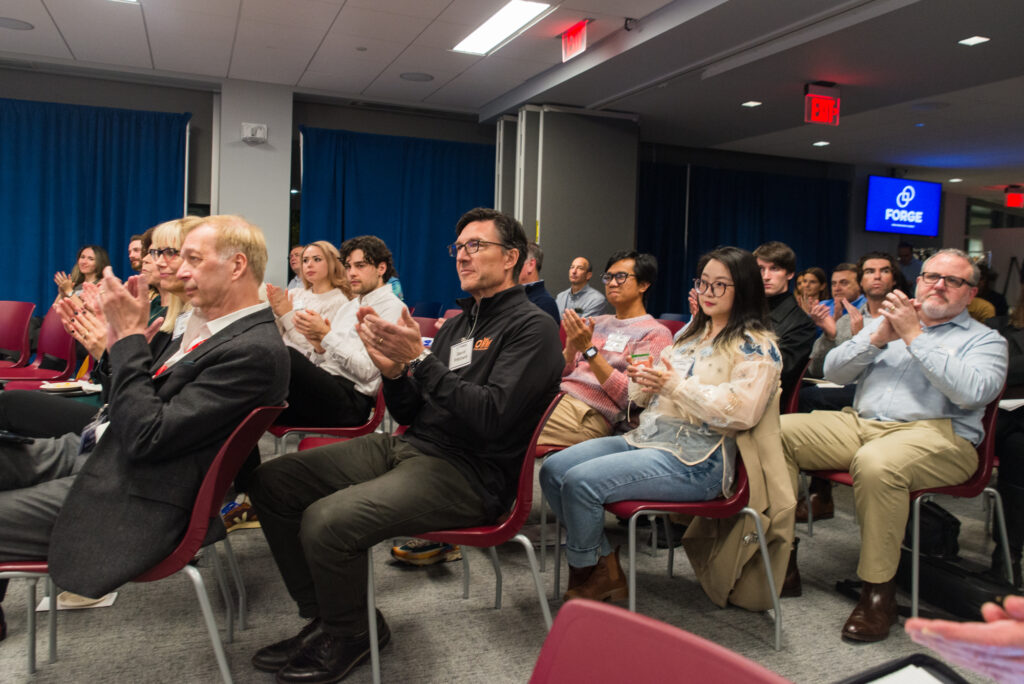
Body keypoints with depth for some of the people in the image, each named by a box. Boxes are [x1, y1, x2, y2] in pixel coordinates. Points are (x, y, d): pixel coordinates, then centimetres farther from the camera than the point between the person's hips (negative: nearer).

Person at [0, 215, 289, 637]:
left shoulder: (255, 351, -23)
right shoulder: (207, 326, 8)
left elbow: (147, 436, -24)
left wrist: (129, 336, -18)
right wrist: (117, 346, 0)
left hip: (128, 496, -9)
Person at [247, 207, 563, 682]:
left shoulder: (532, 327, -7)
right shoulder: (458, 324, 18)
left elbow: (491, 417, -21)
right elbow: (410, 415, 15)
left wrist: (420, 359, -22)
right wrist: (394, 372, -5)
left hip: (468, 472, -9)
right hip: (406, 446, 9)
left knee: (326, 521, -27)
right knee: (272, 482, 0)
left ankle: (351, 636, 4)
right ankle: (326, 619, 11)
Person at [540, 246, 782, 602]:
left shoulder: (757, 348, -3)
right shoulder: (691, 333, 22)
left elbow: (741, 412, -18)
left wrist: (676, 385, -21)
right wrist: (646, 382, -1)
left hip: (696, 459, -9)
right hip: (646, 437, 9)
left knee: (581, 481, -24)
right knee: (553, 470, -7)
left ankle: (589, 576, 1)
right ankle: (604, 563, 3)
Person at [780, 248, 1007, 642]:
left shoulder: (985, 340, 11)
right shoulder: (886, 323, 24)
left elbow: (972, 392, -12)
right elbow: (833, 371, 13)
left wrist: (914, 337, -9)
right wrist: (877, 338, -2)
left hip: (936, 434, -5)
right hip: (859, 423, 5)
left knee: (876, 462, -39)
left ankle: (878, 591, -24)